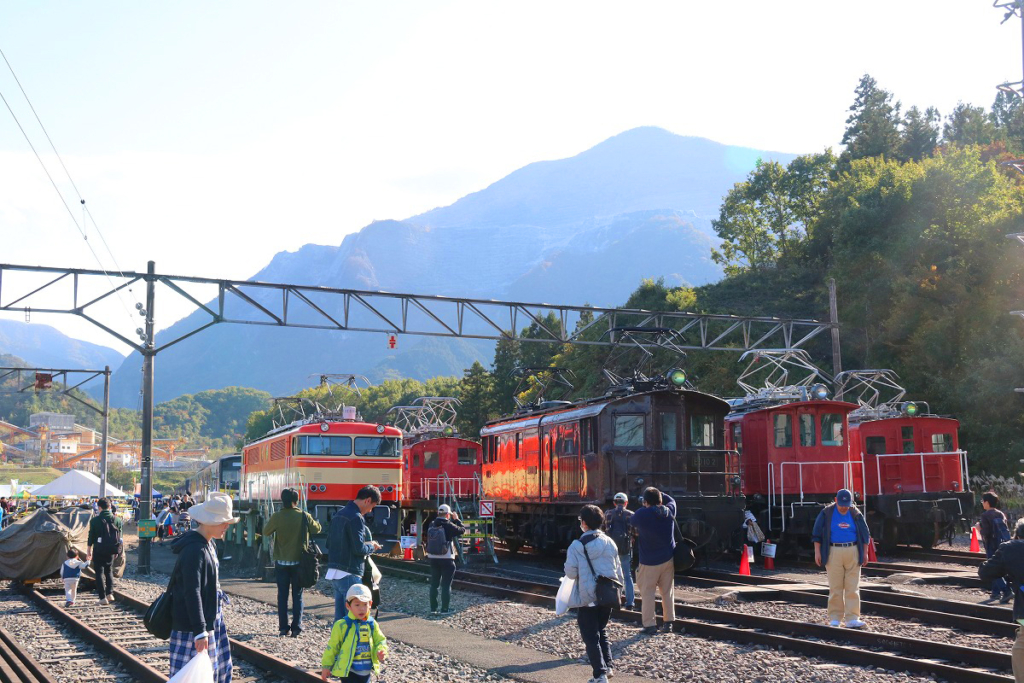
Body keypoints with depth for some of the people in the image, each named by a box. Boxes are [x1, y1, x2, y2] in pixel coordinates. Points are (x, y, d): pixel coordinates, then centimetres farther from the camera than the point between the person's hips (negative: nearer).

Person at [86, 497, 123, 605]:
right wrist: (117, 549, 18)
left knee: (99, 572, 5)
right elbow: (119, 536, 5)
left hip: (99, 550, -3)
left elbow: (91, 537, -4)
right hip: (111, 550, 3)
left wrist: (89, 551, 7)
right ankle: (110, 593, 11)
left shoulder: (94, 520, -10)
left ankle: (103, 597, 0)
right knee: (109, 571, 21)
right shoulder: (117, 520, -1)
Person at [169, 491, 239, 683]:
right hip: (191, 626, -10)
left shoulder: (209, 544, 9)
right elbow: (192, 593, -26)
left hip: (212, 620, 10)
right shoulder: (194, 550, -22)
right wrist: (200, 632, -27)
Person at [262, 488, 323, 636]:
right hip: (299, 562, 0)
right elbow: (317, 529, 6)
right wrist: (313, 521, 24)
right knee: (297, 595, 8)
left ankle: (283, 627, 9)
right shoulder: (304, 516, -10)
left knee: (282, 595, 10)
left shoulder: (277, 517, -10)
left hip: (281, 563, 0)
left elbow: (265, 532, 4)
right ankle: (296, 628, 4)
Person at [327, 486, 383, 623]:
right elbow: (359, 549, -21)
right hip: (349, 574, -9)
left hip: (333, 572, 9)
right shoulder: (356, 518, -15)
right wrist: (372, 546, 0)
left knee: (339, 616, 13)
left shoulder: (338, 515, 14)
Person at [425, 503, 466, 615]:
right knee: (446, 585, 2)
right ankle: (444, 609, -1)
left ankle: (433, 609, 15)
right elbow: (462, 530, -4)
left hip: (433, 558, 5)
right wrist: (456, 519, 6)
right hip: (447, 559, -5)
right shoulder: (448, 526, -16)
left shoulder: (431, 525, 0)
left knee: (434, 584, 12)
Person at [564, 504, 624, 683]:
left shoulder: (578, 545, -13)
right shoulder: (610, 543, 3)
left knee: (591, 636, 4)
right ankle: (607, 666, 20)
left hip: (587, 598, -5)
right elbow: (618, 571, 7)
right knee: (601, 631, 23)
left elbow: (571, 572, -13)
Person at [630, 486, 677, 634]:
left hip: (649, 562, -4)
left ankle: (650, 624, -1)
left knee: (647, 593, 2)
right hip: (668, 559, 4)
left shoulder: (641, 515, -16)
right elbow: (670, 500, 17)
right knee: (668, 591, 13)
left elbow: (631, 521, 5)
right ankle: (669, 621, 17)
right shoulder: (669, 511, -5)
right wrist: (658, 494, 17)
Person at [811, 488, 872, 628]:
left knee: (853, 588, -3)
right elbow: (817, 533, 3)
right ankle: (834, 618, 9)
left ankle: (852, 618, -2)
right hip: (834, 552, -2)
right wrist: (817, 552, -2)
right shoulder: (826, 513, 1)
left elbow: (865, 534, 16)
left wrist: (865, 553, 13)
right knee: (835, 588, 1)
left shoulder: (856, 514, 7)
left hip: (853, 553, 2)